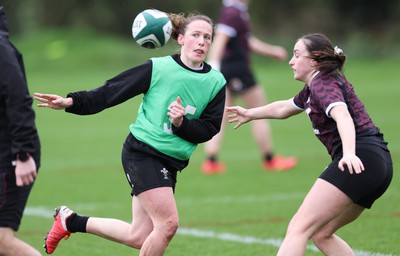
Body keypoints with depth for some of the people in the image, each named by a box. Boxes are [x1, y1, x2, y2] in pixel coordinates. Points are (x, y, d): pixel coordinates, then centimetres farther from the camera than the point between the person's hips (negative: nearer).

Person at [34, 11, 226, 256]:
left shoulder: (216, 82, 1)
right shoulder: (158, 68, -8)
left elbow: (209, 129, 0)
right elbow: (111, 91, -4)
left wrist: (182, 123, -19)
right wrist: (72, 102, -11)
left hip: (171, 163, 6)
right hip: (141, 153, -6)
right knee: (168, 223, -19)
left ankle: (71, 221, 27)